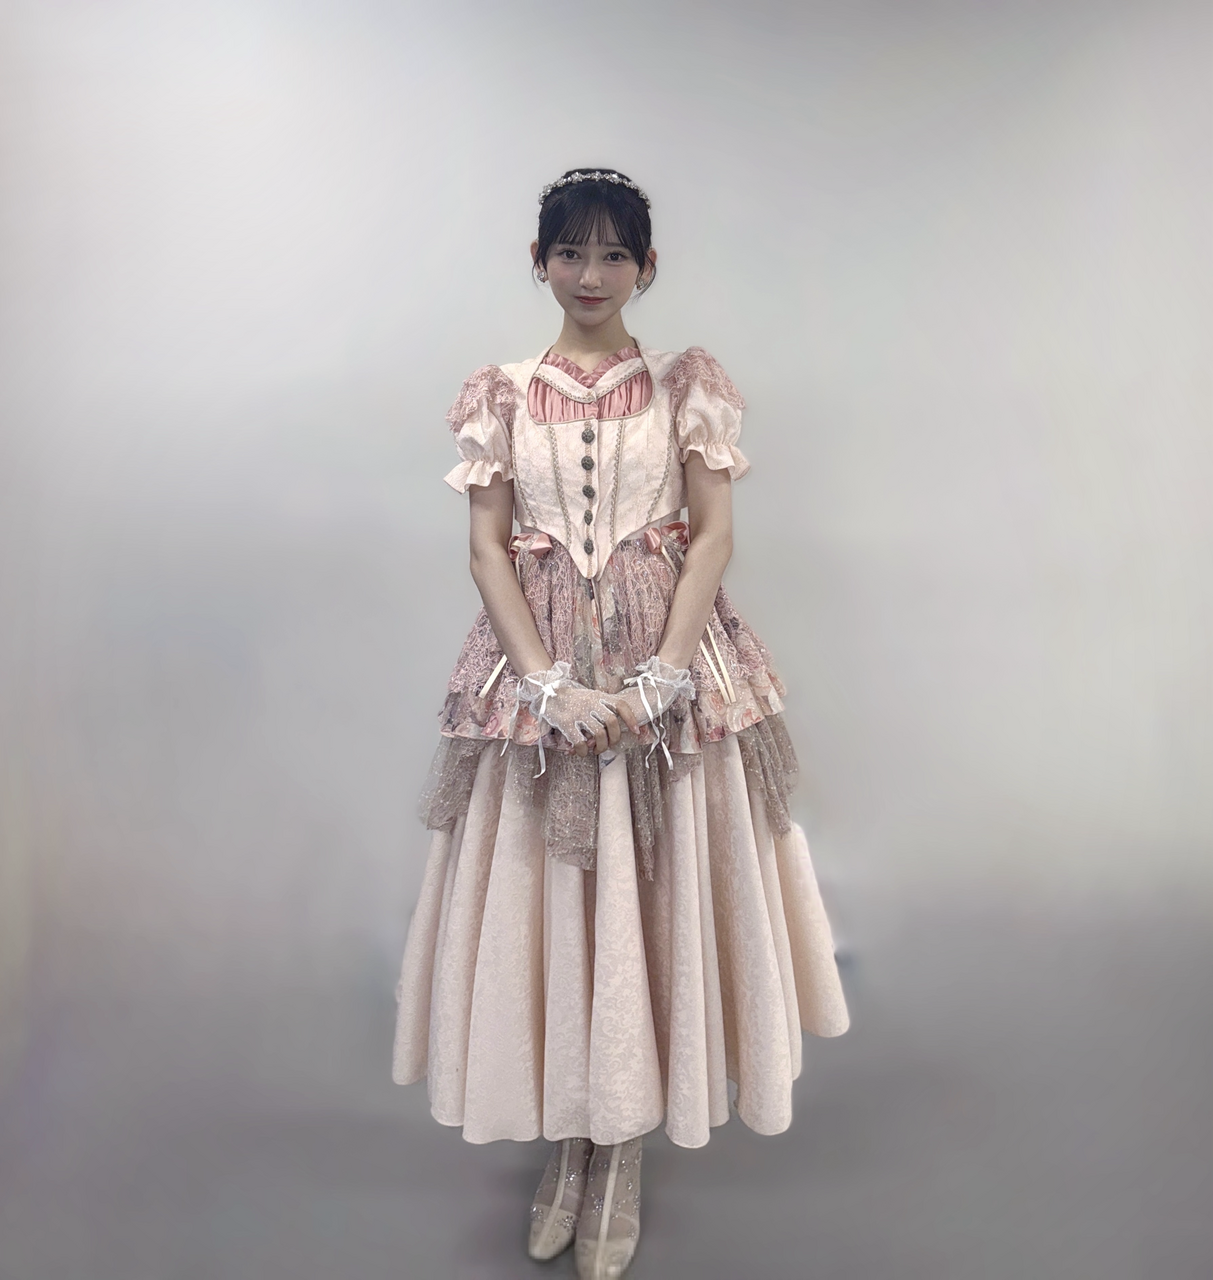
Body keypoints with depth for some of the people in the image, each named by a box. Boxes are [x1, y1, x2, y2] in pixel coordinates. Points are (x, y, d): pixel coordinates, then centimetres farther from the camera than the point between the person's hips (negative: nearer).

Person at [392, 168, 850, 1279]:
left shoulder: (688, 385, 5)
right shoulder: (502, 394, 7)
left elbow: (715, 536, -2)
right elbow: (488, 548, 1)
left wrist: (659, 678, -14)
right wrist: (547, 683, -12)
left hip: (670, 664, 0)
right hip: (538, 668, 1)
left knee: (653, 898, 4)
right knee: (542, 898, 6)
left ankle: (622, 1165, 24)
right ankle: (568, 1147, 28)